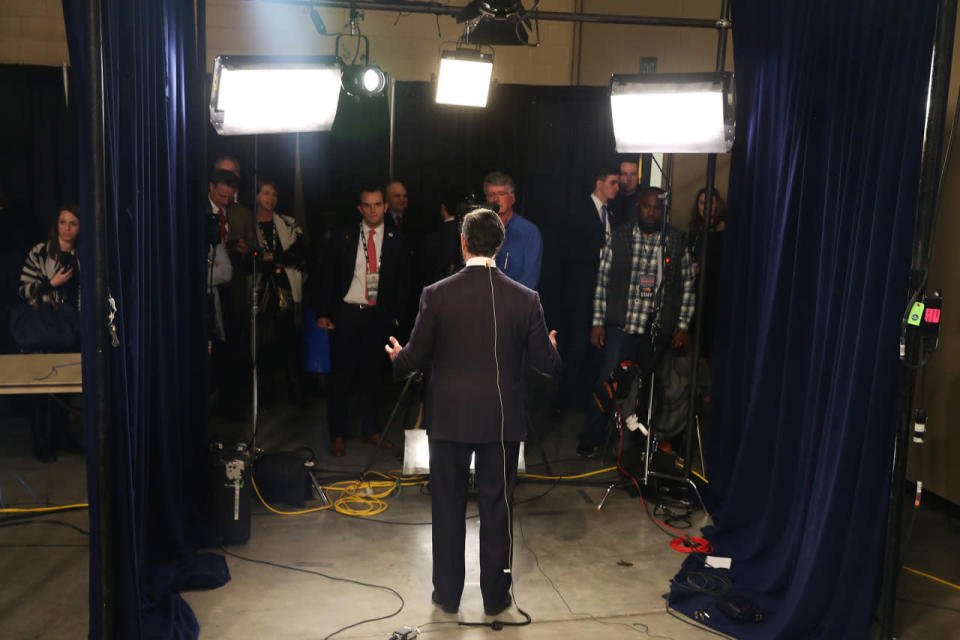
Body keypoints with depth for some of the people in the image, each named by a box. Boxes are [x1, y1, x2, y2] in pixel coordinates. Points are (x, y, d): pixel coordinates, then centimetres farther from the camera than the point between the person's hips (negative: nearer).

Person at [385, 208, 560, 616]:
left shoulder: (436, 294, -10)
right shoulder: (525, 298, -8)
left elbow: (416, 357, -6)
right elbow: (546, 363, -3)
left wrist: (396, 357, 17)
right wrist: (552, 350, 20)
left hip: (448, 417, 0)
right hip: (502, 420, 0)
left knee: (448, 507, 14)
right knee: (497, 507, 13)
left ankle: (447, 593, 27)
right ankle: (495, 595, 26)